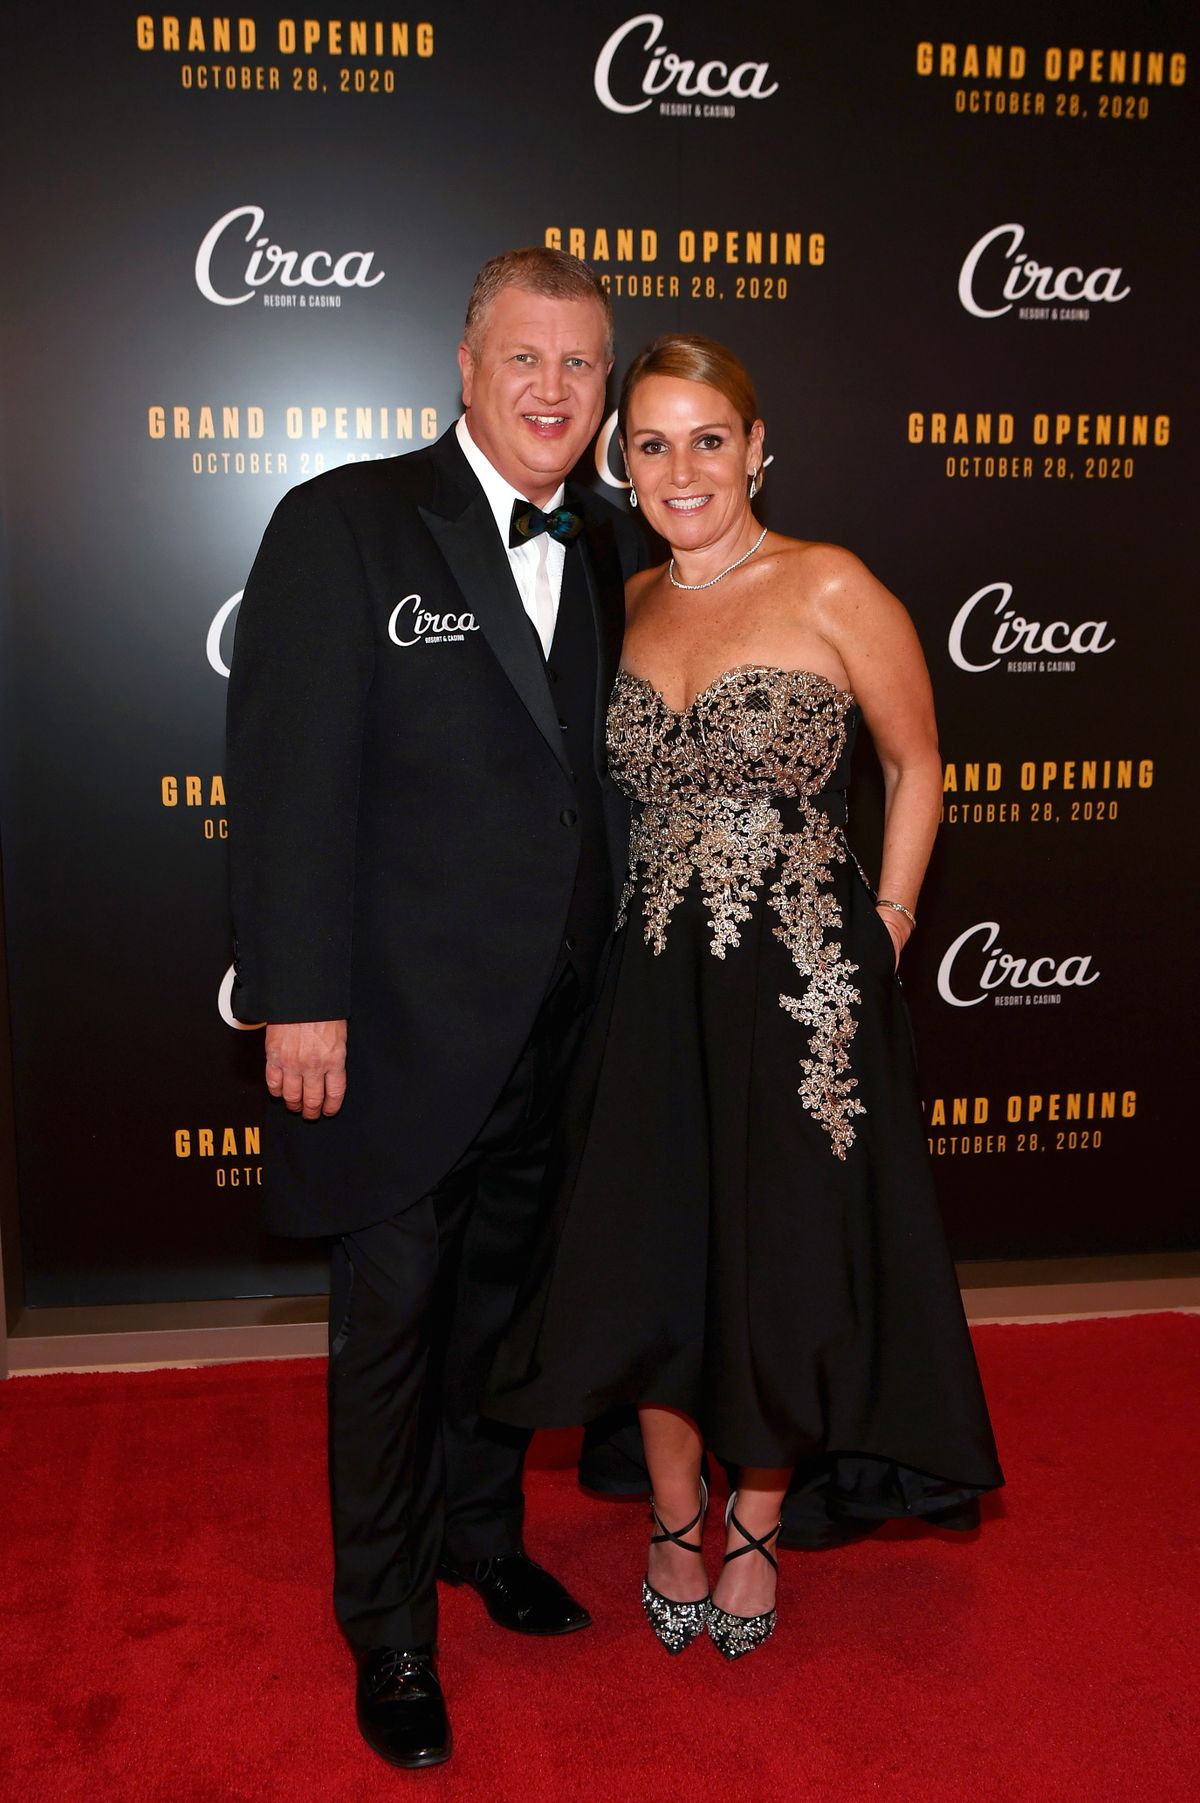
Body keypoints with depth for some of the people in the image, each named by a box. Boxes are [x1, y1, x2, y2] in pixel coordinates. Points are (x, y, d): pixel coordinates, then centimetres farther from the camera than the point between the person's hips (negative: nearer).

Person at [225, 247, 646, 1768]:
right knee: (391, 1325, 9)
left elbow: (607, 770, 9)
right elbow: (290, 775, -13)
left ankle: (483, 1537, 44)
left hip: (555, 1029, 5)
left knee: (503, 1296, 21)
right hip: (401, 1024, -5)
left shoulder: (610, 551, 8)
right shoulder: (344, 526, -8)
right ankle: (389, 1627, 29)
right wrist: (299, 998, -17)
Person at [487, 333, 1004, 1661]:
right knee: (650, 1268, 10)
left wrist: (884, 931, -3)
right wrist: (638, 926, 9)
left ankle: (753, 1525, 33)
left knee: (785, 1274, 7)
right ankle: (673, 1521, 34)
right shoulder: (628, 607, 8)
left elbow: (915, 766, 2)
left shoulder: (831, 591, -7)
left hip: (803, 984, -4)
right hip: (654, 988, 4)